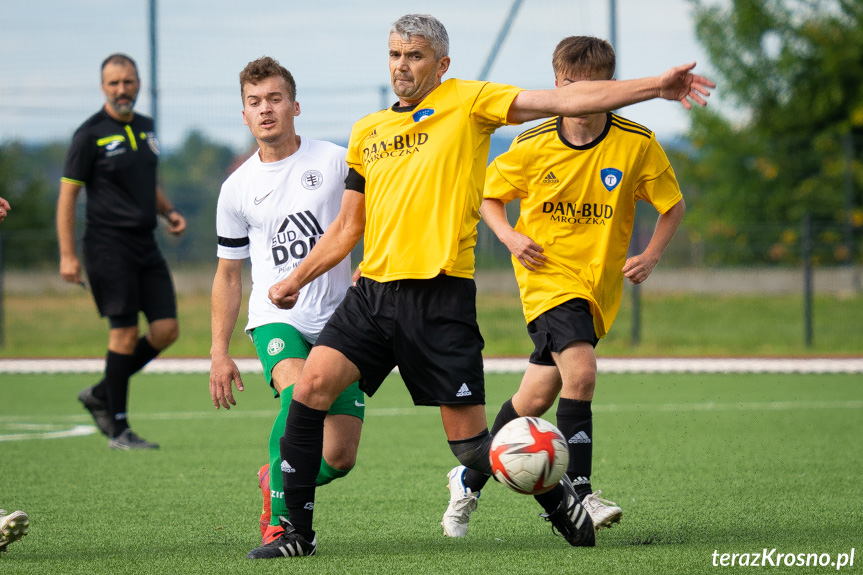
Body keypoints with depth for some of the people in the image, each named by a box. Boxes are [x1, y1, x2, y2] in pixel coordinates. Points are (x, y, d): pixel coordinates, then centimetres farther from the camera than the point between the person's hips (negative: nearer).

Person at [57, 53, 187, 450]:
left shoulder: (145, 128, 14)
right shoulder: (90, 134, -6)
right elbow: (67, 194, -7)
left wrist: (168, 212, 9)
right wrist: (67, 255, -13)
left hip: (146, 245, 7)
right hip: (109, 245, -7)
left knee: (166, 329, -1)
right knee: (125, 332, -10)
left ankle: (101, 395, 17)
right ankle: (118, 429, 0)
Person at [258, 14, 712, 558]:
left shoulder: (467, 102, 2)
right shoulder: (366, 131, 17)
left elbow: (565, 101, -5)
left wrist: (656, 85, -12)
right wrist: (297, 279, 19)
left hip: (441, 295, -5)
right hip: (373, 290, 5)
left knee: (470, 442, -4)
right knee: (311, 386, -13)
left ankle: (558, 496, 22)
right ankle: (297, 531, -4)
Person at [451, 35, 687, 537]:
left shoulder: (638, 145, -6)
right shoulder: (533, 146, -6)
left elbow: (674, 206, 7)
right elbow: (489, 195, 10)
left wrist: (650, 257, -6)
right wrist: (510, 236, -7)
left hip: (599, 283, 2)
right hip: (547, 274, -2)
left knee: (538, 396, 5)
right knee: (580, 371, -25)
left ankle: (472, 477, 25)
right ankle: (578, 493, -18)